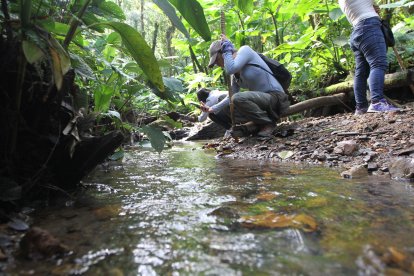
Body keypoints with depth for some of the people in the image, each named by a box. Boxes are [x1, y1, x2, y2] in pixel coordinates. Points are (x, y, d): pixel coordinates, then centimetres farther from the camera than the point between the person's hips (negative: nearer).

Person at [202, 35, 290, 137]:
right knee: (228, 107, 10)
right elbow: (231, 97, 17)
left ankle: (268, 122, -10)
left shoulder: (244, 50, -9)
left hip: (275, 98, -9)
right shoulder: (235, 74, 11)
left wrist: (226, 49, -11)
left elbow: (230, 69, -27)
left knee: (238, 98, -29)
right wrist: (213, 109, 11)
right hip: (261, 98, 9)